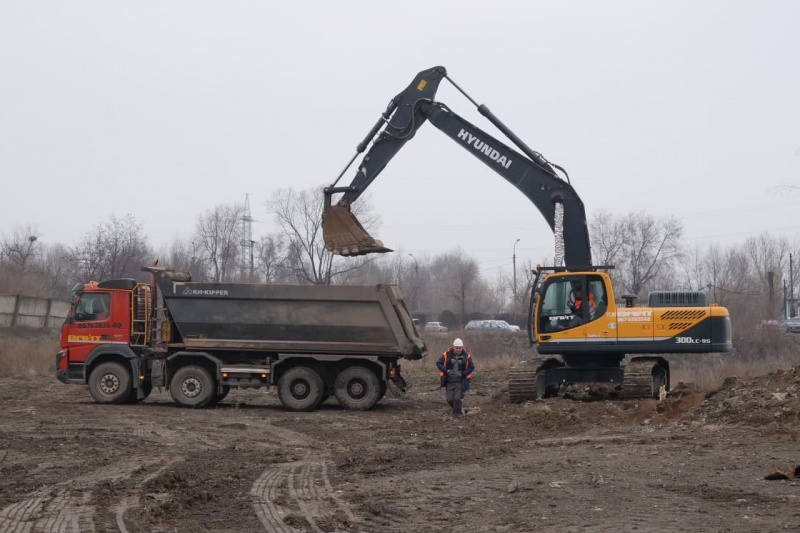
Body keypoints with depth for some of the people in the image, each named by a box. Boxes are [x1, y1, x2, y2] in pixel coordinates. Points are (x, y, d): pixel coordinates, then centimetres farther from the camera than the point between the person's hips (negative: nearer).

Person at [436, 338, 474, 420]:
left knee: (457, 398, -9)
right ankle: (460, 409, 28)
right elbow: (438, 363, 0)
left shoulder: (466, 356, -3)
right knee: (449, 399, 1)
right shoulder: (447, 355, -4)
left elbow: (471, 367, 2)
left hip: (460, 382, -2)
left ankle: (456, 415, 9)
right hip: (449, 381, 2)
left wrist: (463, 374, -12)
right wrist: (446, 371, -13)